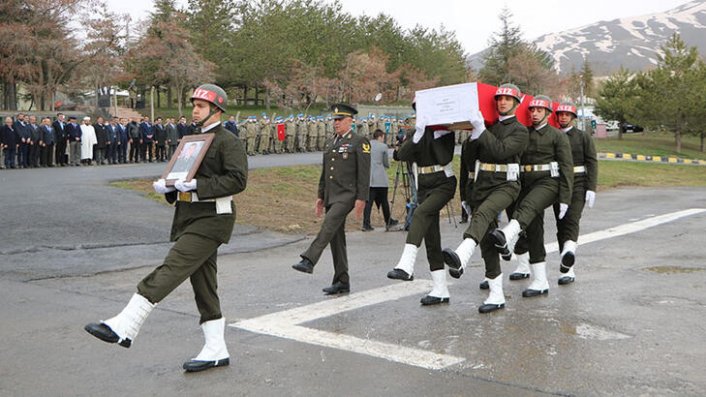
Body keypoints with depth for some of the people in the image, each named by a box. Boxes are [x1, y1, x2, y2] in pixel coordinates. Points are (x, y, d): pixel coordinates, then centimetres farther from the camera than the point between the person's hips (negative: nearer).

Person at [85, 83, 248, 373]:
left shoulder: (228, 142, -7)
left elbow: (238, 179, -18)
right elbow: (182, 176, 26)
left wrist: (197, 185, -22)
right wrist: (167, 186, 4)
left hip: (211, 218, -9)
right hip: (191, 218, 9)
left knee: (171, 269, -18)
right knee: (204, 285, 10)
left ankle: (124, 327, -20)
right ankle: (216, 351, 16)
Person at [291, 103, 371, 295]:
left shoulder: (359, 142, -4)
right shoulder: (331, 142, 18)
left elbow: (364, 173, -10)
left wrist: (361, 199, -15)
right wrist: (320, 196, 18)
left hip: (347, 195, -7)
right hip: (330, 195, 8)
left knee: (329, 224, -27)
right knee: (336, 237, 7)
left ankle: (308, 261, -30)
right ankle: (342, 282, 12)